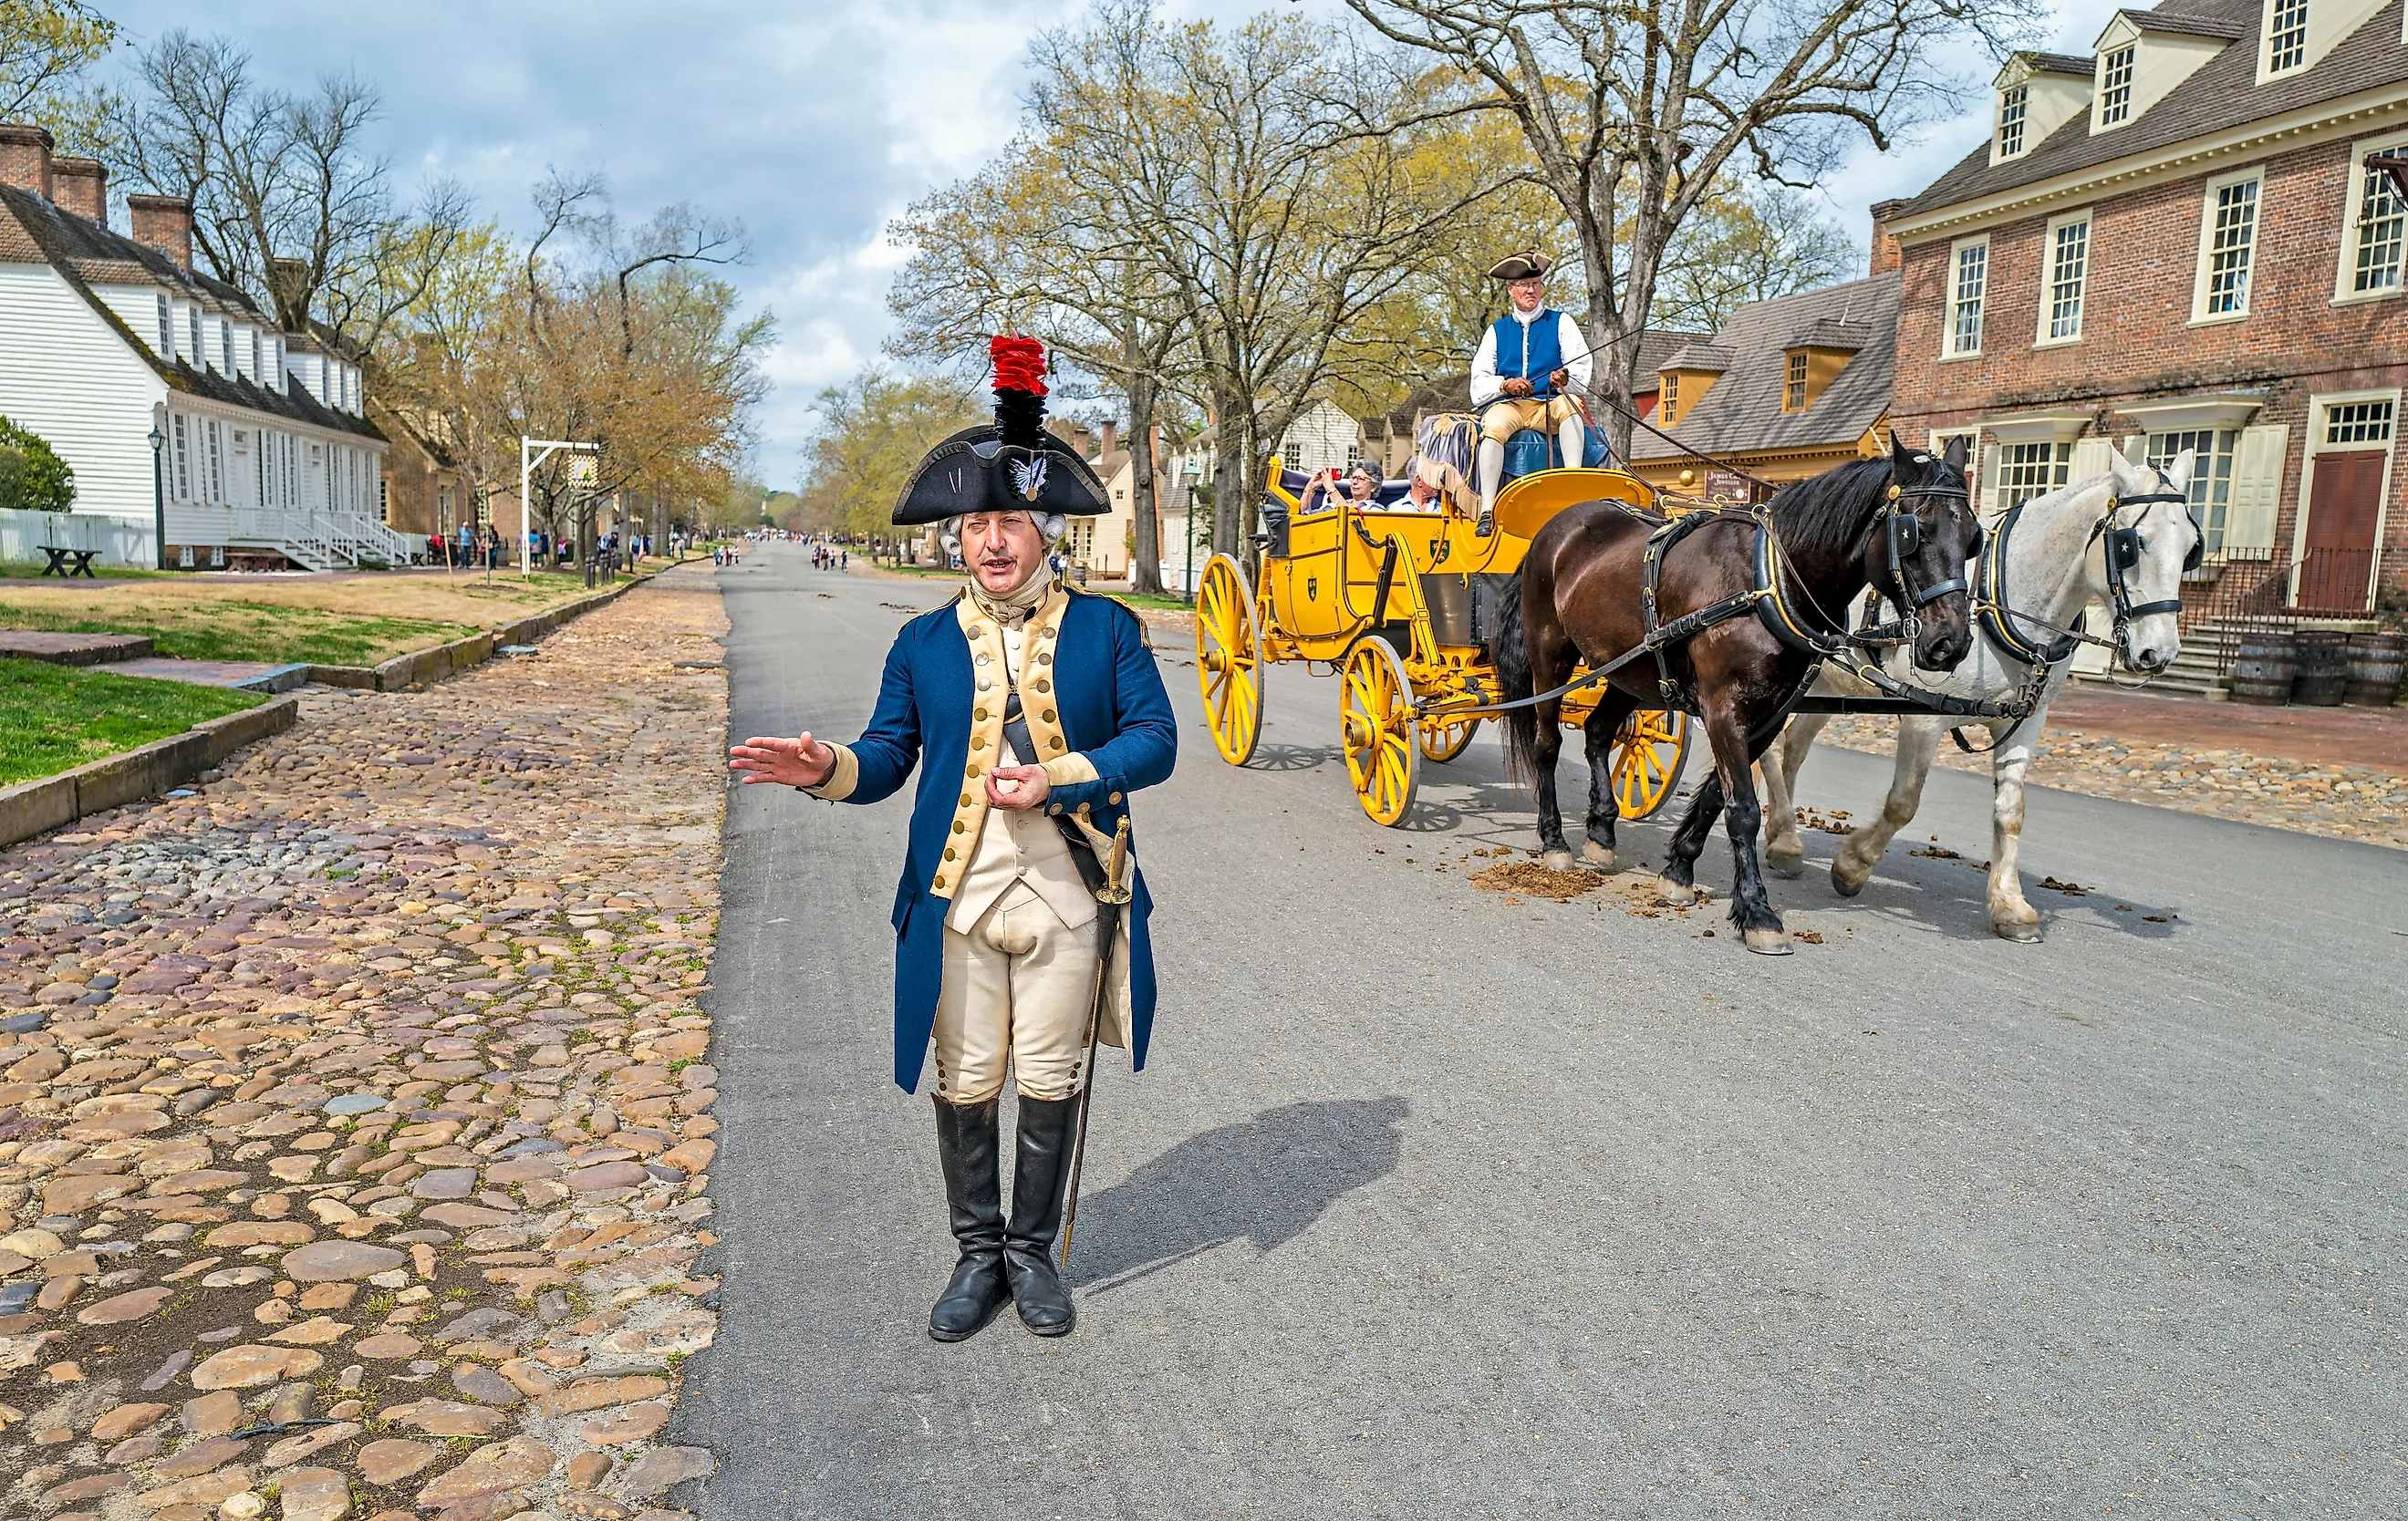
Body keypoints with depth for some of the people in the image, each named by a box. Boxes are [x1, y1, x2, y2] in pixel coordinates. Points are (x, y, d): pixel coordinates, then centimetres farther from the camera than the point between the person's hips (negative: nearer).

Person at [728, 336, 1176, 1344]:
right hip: (957, 897, 1)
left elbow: (1154, 739, -3)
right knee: (964, 1084, 9)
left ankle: (1032, 1252, 29)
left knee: (1050, 1082, 10)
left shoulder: (1106, 629, 2)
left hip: (1066, 894, -1)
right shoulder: (923, 643, 7)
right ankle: (977, 1252, 29)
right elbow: (889, 753, 5)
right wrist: (828, 768, -17)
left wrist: (1059, 779, -16)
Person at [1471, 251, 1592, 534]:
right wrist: (1506, 384, -13)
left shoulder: (1560, 323, 15)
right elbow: (1479, 382, 9)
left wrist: (1564, 379, -22)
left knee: (1571, 403, -35)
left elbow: (1581, 371, 2)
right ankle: (1487, 511, -42)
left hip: (1550, 406, 0)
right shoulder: (1497, 331, 19)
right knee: (1494, 426, -35)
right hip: (1507, 405, 0)